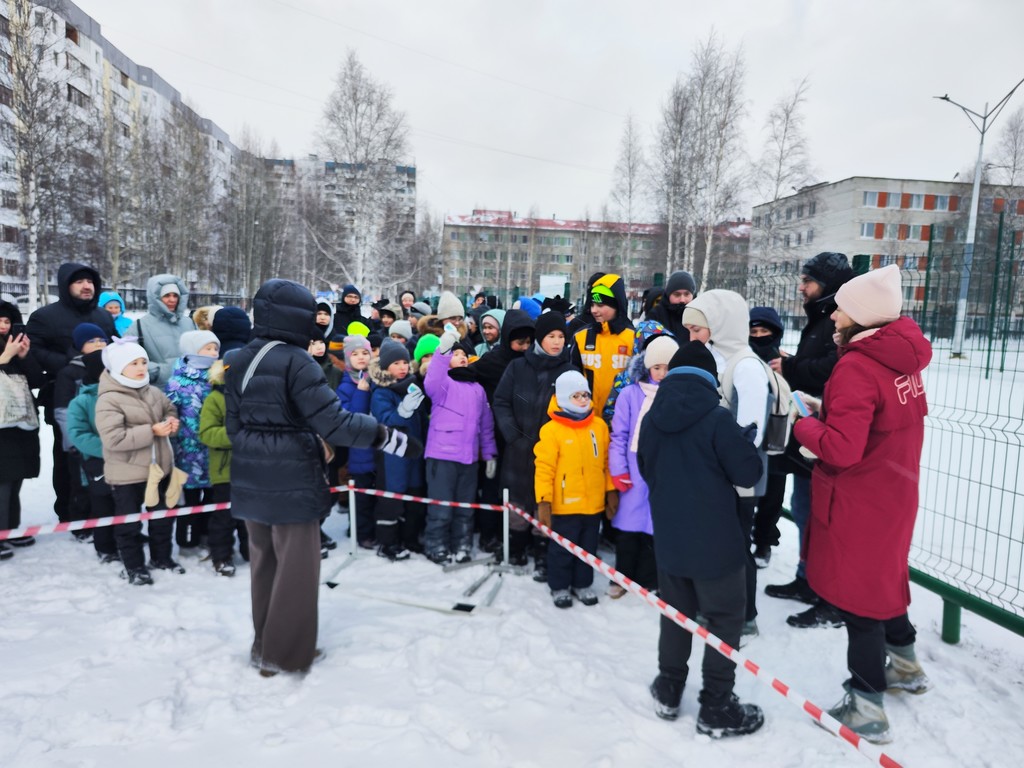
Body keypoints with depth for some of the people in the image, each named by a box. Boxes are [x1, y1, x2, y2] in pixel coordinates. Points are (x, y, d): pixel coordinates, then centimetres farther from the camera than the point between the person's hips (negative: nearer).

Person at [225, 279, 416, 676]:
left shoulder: (237, 361, 5)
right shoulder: (296, 362, -18)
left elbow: (234, 423, 11)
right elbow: (333, 422, -23)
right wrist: (388, 437, -16)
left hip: (251, 479, 8)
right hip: (292, 479, -7)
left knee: (263, 562, 19)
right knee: (296, 565, 7)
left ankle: (264, 644, 34)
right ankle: (284, 653, 19)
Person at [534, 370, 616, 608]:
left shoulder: (599, 426, 3)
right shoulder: (552, 430, -12)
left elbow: (607, 462, 10)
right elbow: (544, 468, -13)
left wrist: (611, 490, 10)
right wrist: (543, 501, -16)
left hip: (594, 504, 4)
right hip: (564, 506, -4)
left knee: (588, 548, 18)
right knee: (562, 550, 10)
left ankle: (582, 584, 36)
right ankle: (559, 587, 29)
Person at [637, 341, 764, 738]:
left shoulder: (651, 420, -1)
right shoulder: (716, 419, -18)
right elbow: (748, 473, -12)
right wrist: (745, 441, 5)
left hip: (668, 539, 5)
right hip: (714, 541, -5)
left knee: (675, 613, 21)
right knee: (724, 619, 10)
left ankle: (669, 692, 32)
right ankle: (716, 709, 19)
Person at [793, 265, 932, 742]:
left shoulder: (857, 367, -25)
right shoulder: (901, 360, 2)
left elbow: (841, 448, -29)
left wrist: (805, 425, -13)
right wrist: (829, 410, 6)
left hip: (859, 501, -9)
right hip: (895, 490, 9)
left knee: (857, 597, 4)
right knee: (884, 578, 27)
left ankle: (866, 708, 18)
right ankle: (905, 666, 47)